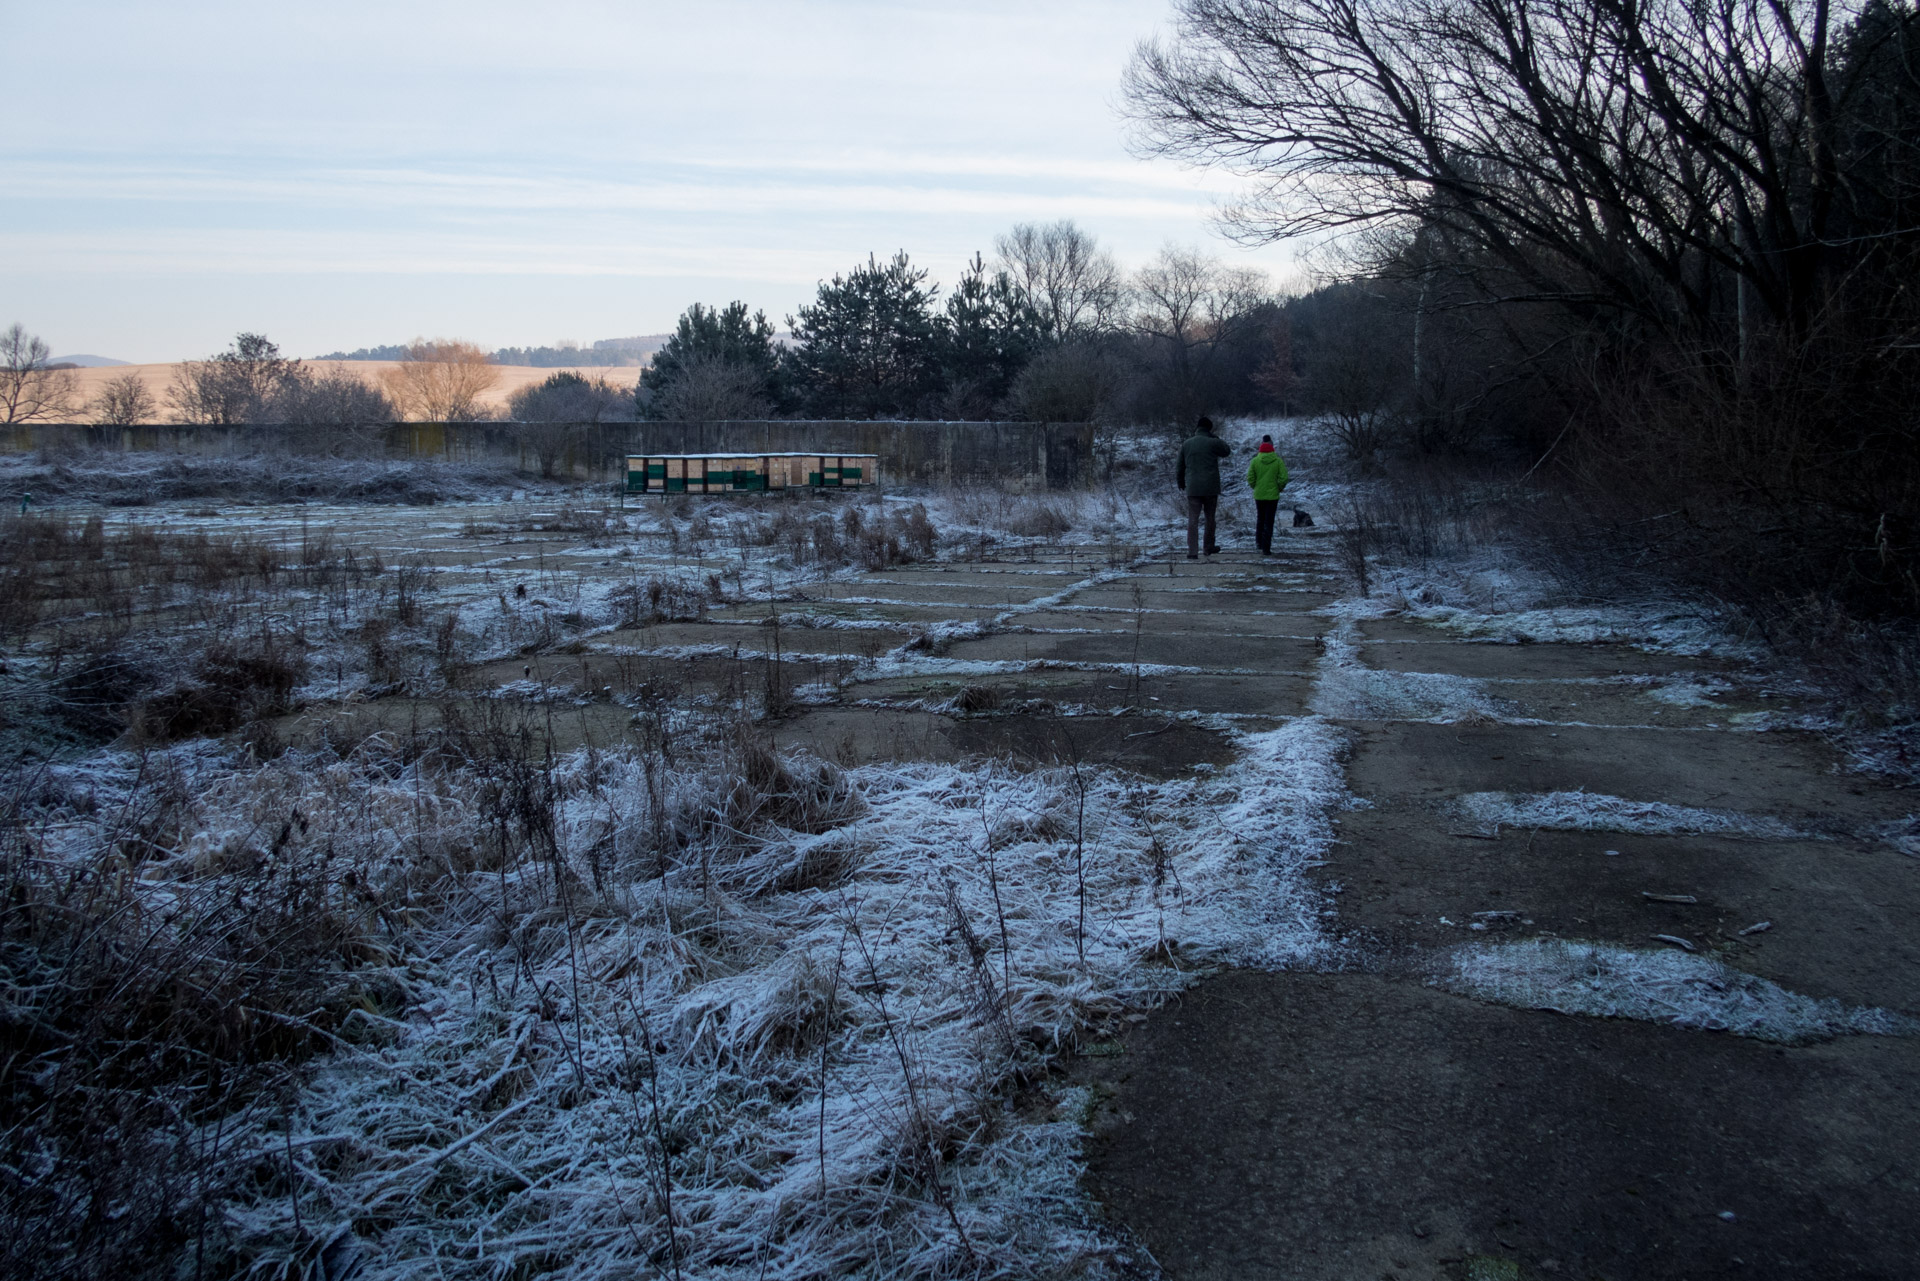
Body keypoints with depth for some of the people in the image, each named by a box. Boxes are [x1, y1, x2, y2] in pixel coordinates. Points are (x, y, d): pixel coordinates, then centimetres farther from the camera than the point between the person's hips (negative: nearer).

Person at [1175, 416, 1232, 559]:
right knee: (1210, 518, 15)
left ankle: (1192, 551, -9)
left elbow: (1180, 466, 10)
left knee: (1192, 520, -1)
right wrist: (1214, 436, 12)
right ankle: (1209, 547, 26)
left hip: (1193, 488, 1)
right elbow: (1226, 451, 13)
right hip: (1211, 488, -1)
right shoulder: (1213, 443, -7)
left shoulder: (1186, 444, 4)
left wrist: (1180, 483, 25)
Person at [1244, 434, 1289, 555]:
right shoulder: (1278, 461, -6)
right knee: (1269, 522, 1)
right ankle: (1266, 548, -3)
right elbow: (1284, 478, -10)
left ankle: (1259, 542, 29)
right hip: (1273, 495, -1)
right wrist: (1278, 489, 6)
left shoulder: (1255, 461, -5)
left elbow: (1250, 478, -6)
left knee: (1260, 518, 23)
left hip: (1258, 495, 1)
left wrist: (1256, 488, 11)